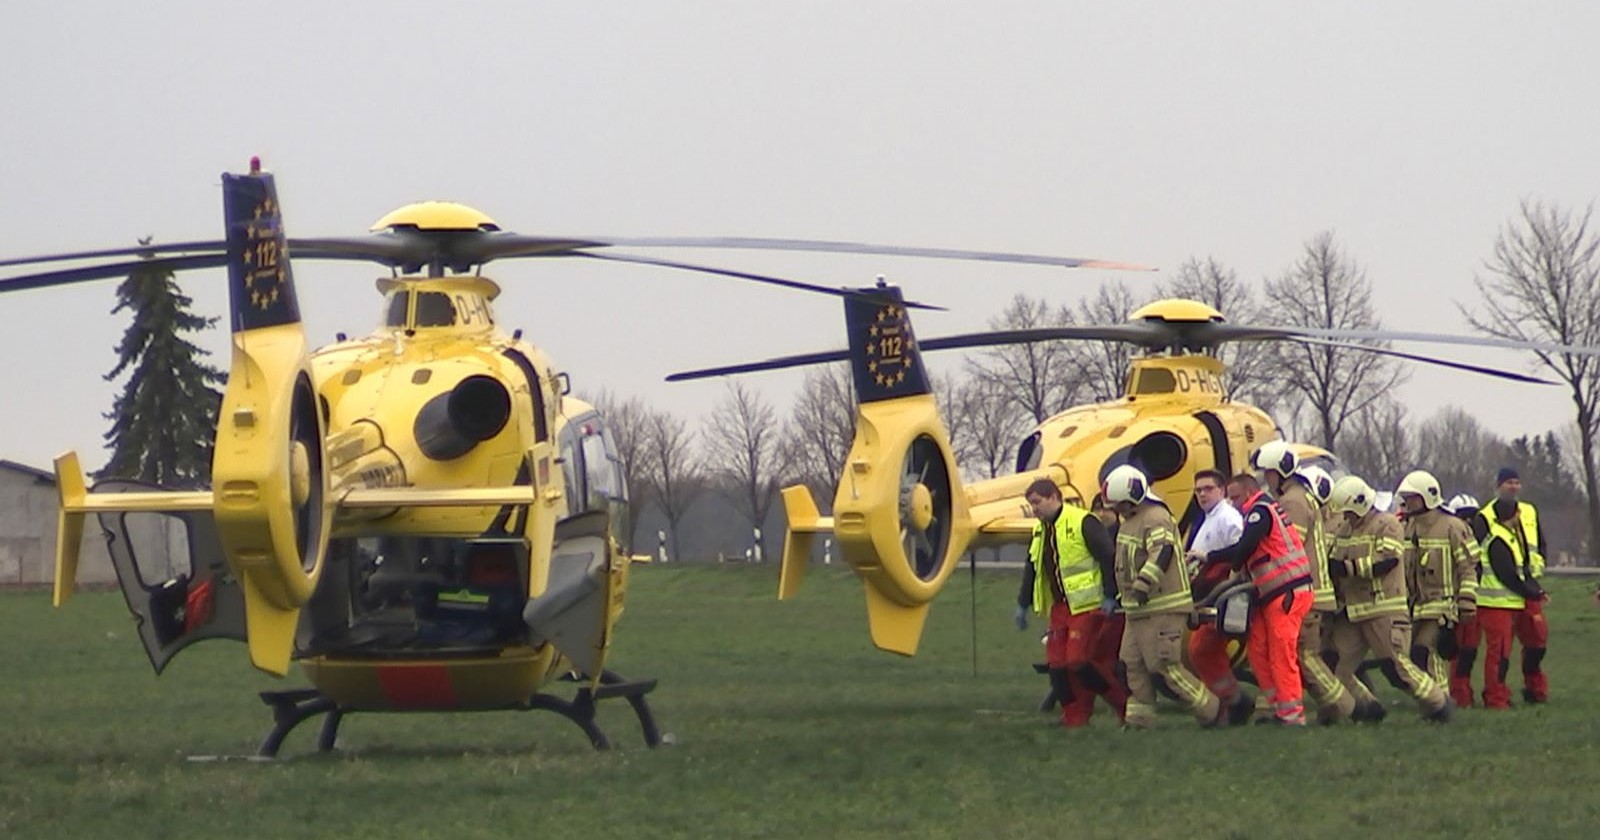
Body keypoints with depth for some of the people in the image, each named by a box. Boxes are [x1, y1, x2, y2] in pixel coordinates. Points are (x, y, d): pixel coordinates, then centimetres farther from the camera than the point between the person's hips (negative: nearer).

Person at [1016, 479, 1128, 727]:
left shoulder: (1083, 523, -12)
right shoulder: (1040, 531, 15)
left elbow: (1109, 558, -13)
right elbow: (1032, 569, 25)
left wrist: (1109, 596, -15)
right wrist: (1023, 604, 23)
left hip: (1086, 606, -8)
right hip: (1059, 608, 8)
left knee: (1078, 660, -15)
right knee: (1056, 663, 0)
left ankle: (1124, 703, -1)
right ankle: (1074, 717, 8)